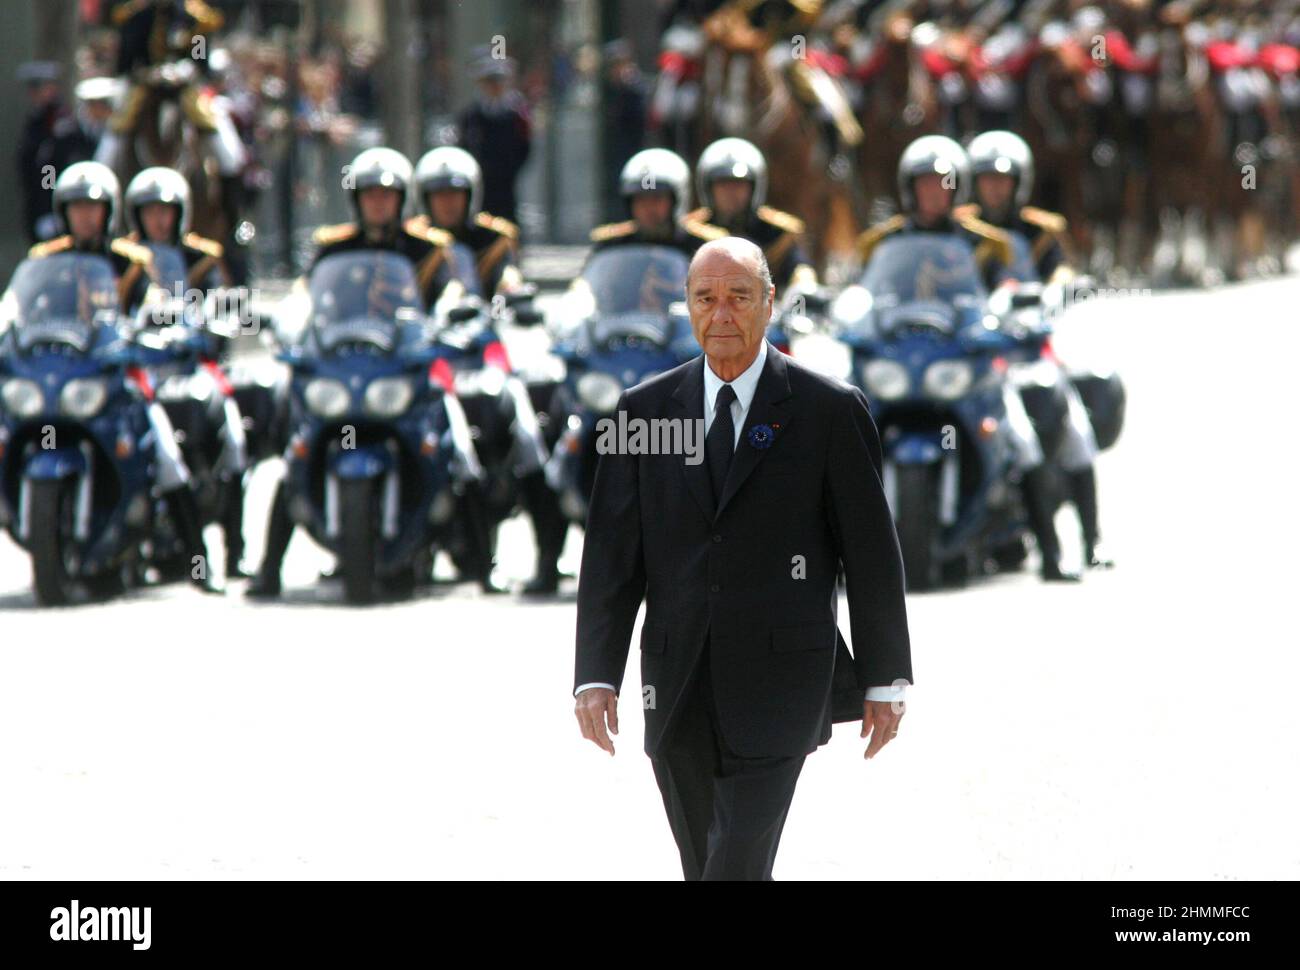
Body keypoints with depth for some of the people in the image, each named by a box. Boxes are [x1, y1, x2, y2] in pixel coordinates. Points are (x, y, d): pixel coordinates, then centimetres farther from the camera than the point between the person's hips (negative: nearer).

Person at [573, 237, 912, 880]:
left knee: (736, 870, -14)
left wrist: (885, 680, 3)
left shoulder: (830, 410, -1)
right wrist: (596, 676, -2)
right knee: (703, 867, 10)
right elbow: (611, 554, 6)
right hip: (677, 688, 4)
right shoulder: (644, 410, 7)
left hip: (778, 682, -4)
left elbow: (872, 553, 3)